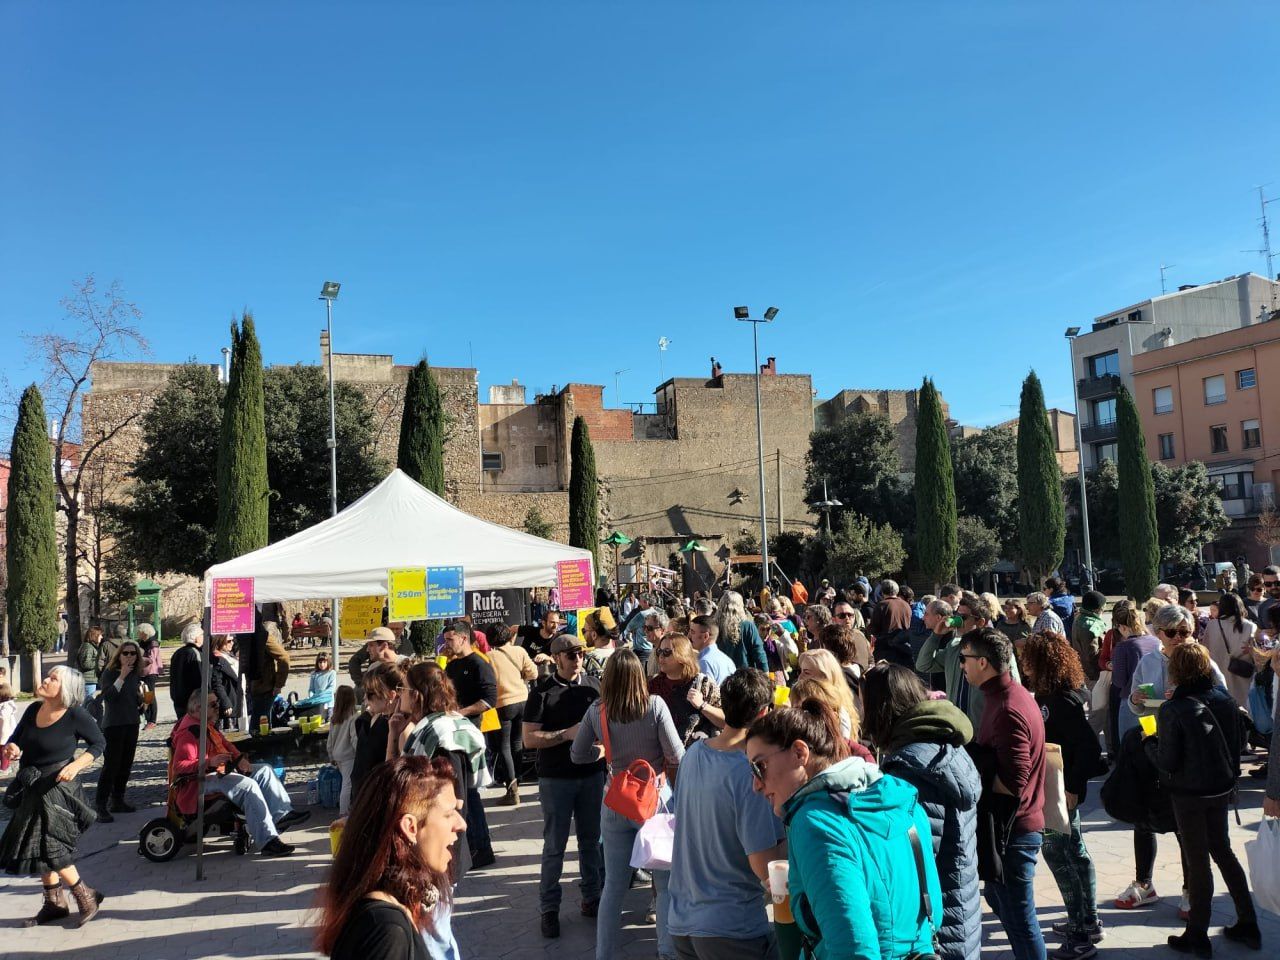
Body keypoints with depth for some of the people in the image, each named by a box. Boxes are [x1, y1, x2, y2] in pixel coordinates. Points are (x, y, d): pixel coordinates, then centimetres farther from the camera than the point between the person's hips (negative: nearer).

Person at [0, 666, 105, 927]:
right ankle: (54, 903, 30)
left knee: (49, 848, -6)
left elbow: (98, 744, -7)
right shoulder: (33, 710, 0)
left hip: (58, 789, -7)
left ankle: (86, 896, 11)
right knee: (41, 848, 15)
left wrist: (75, 765, -21)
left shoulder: (76, 715, -17)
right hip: (35, 789, 7)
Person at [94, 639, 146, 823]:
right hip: (113, 724, -6)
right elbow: (107, 697, -22)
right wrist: (121, 677, -25)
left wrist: (142, 697, -4)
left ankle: (117, 801, 22)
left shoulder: (136, 674, 9)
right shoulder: (109, 673, -8)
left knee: (126, 765, 11)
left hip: (131, 724, 6)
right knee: (111, 765, -9)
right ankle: (100, 806, -4)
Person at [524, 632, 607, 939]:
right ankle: (549, 908, 17)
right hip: (556, 778, -3)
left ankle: (591, 897, 28)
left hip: (592, 774, 3)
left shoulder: (594, 685, 2)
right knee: (554, 846, 5)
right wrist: (567, 734, -19)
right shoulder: (542, 691, -7)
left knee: (591, 840, 13)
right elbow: (530, 738, -11)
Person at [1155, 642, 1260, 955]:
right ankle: (1248, 924, 31)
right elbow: (1239, 742, 5)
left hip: (1189, 793, -5)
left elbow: (1167, 762, -19)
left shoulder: (1173, 710, -23)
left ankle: (1197, 936, 19)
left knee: (1197, 860, 6)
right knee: (1222, 850, 22)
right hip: (1222, 788, 5)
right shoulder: (1226, 700, -5)